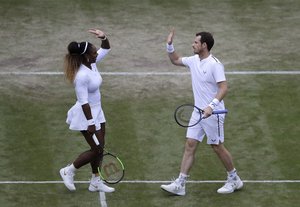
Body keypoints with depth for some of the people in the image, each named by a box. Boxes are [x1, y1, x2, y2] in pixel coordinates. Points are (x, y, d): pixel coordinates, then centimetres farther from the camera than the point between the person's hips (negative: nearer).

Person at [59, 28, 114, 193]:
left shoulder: (92, 63, -2)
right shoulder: (82, 76, -27)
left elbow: (106, 49, 12)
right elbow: (84, 102, -25)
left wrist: (103, 37, -9)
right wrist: (90, 123, -23)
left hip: (97, 112, 9)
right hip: (87, 114, -9)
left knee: (99, 148, 13)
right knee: (96, 150, -2)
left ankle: (95, 182, 23)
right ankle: (69, 171, 14)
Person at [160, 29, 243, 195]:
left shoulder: (215, 64, -18)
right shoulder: (194, 60, 7)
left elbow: (223, 88, -25)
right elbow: (176, 60, 26)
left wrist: (211, 106, -35)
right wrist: (170, 45, 11)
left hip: (212, 113, -8)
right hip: (198, 112, 8)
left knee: (217, 147, 3)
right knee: (190, 145, 2)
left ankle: (234, 180, 22)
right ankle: (180, 185, 1)